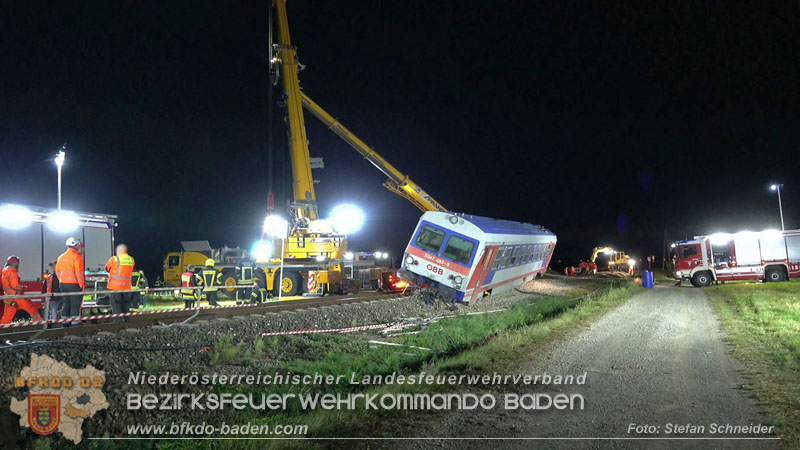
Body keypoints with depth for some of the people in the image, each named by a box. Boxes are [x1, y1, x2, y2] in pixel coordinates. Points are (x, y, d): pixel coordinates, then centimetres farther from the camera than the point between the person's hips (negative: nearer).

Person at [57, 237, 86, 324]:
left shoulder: (61, 257, 11)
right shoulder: (77, 256, -12)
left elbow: (57, 271, 15)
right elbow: (79, 272, -16)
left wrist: (62, 281, 20)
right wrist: (82, 284, -12)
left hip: (63, 284, 7)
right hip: (74, 284, -7)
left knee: (66, 304, 16)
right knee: (75, 305, -2)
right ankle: (75, 320, -3)